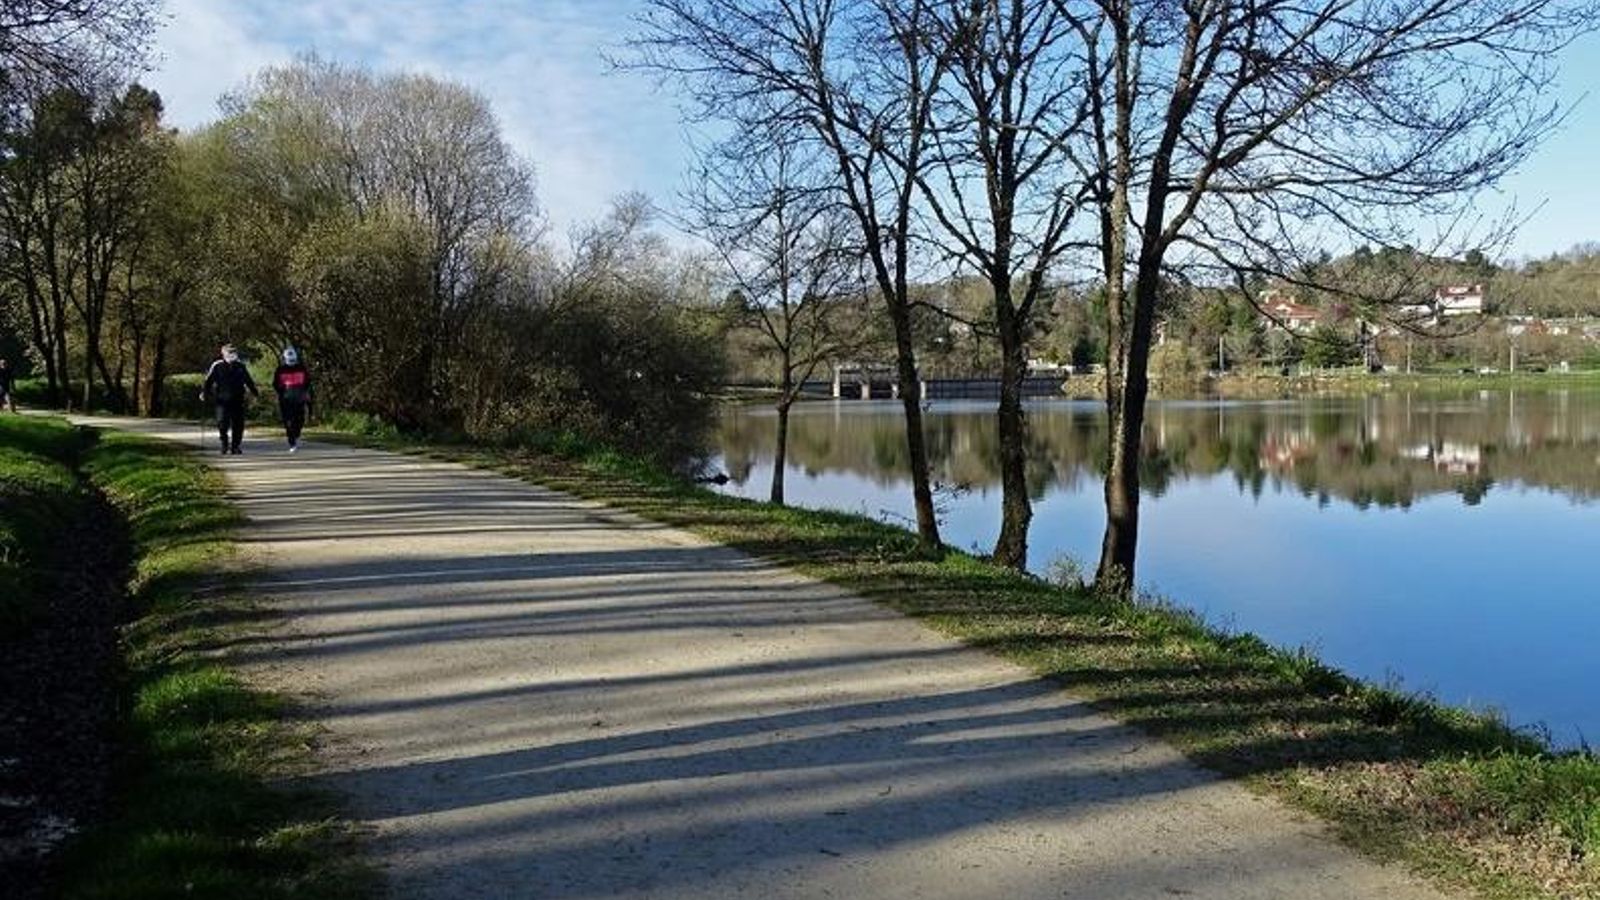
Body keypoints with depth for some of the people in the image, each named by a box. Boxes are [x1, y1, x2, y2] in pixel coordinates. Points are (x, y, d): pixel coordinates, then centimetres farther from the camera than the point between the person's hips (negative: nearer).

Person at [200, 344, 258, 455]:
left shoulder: (240, 367, 11)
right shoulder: (217, 366, 1)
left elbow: (248, 381, 22)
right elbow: (209, 380, 1)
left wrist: (255, 392, 25)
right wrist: (204, 392, -8)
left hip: (237, 401, 3)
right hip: (222, 400, -3)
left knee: (238, 425, 2)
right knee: (222, 423, -12)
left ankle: (235, 446, 11)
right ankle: (224, 444, 6)